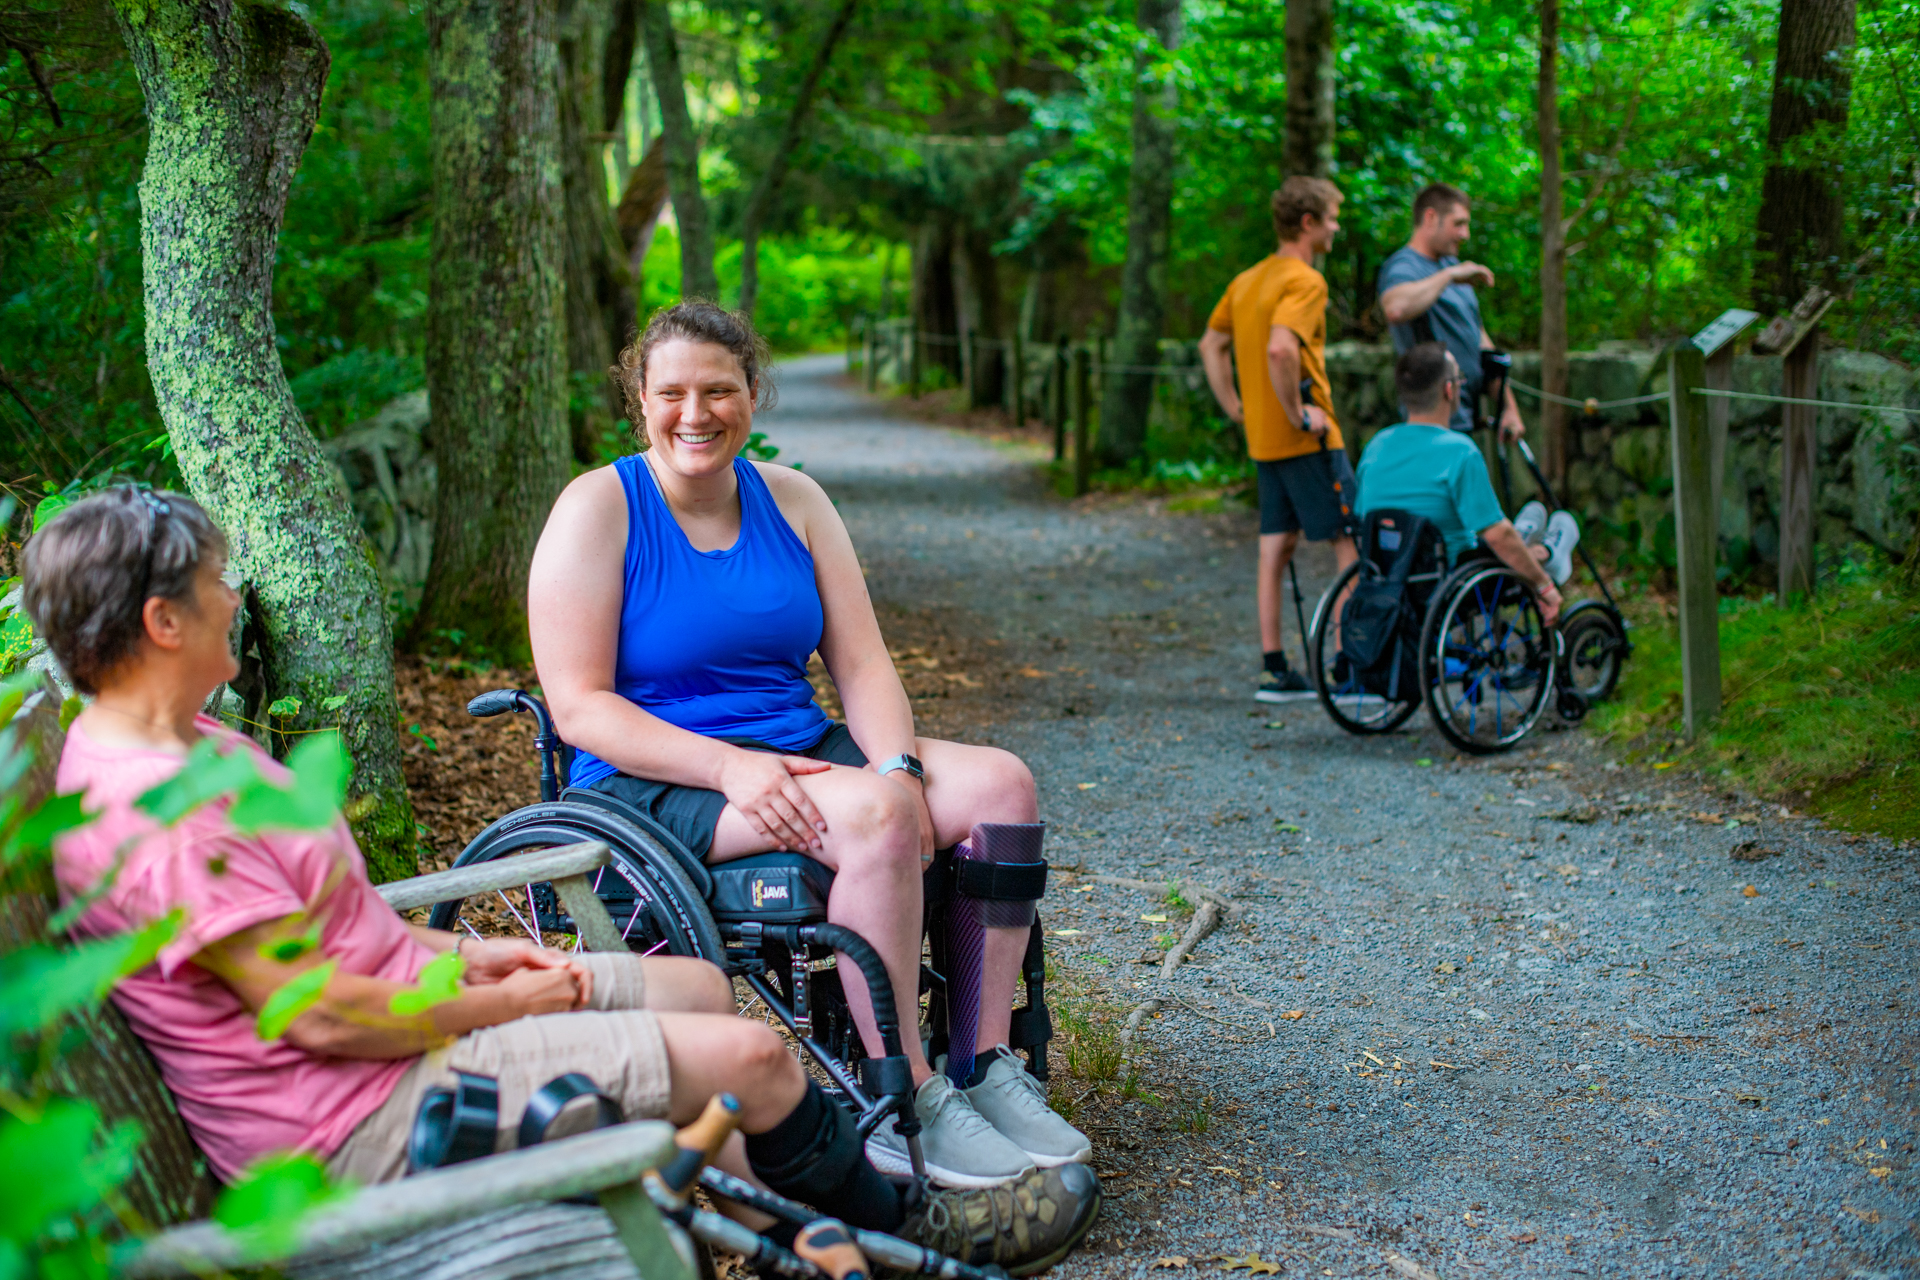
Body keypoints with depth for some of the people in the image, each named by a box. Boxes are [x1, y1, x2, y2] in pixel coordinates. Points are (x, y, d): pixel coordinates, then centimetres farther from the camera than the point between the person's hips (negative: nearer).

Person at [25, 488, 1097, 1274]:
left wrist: (464, 953, 7)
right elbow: (322, 1013, -27)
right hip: (363, 1123, -11)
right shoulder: (150, 812, -26)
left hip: (403, 1012, 11)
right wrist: (494, 1003, -12)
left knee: (700, 988, 15)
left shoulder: (188, 745, 8)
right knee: (750, 1055, -9)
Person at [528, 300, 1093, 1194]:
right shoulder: (598, 509, -6)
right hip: (659, 782, -6)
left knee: (1001, 785, -14)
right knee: (873, 814, -32)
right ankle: (905, 1107, -25)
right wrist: (728, 765, -25)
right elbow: (579, 707, -13)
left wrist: (898, 763, -15)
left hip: (799, 749, 6)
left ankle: (983, 1068, -10)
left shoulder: (792, 501, 10)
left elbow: (862, 663, 6)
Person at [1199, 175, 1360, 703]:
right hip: (1307, 440, -9)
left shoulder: (1247, 280, 13)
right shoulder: (1305, 281, -15)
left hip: (1263, 439, 9)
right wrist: (1298, 413, -21)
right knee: (1352, 545, -2)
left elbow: (1211, 346, 21)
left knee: (1276, 549, 10)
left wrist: (1237, 408, 20)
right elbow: (1281, 349, -31)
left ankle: (1274, 669, 12)